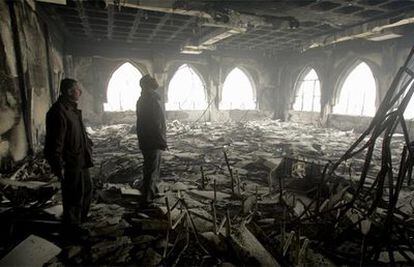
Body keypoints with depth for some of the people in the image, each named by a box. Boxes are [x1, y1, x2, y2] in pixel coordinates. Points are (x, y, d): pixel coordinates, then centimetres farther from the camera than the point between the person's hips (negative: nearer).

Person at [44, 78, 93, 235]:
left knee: (87, 189, 22)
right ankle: (72, 226, 26)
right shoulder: (58, 112, -22)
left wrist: (88, 144, 17)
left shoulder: (72, 109, 10)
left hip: (81, 160, 10)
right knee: (73, 196, 6)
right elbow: (56, 142, -24)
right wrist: (58, 166, -22)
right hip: (70, 164, -10)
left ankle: (82, 218, 41)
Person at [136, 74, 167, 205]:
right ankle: (147, 198, 10)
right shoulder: (151, 100, -19)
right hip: (153, 142, -10)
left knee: (150, 168, 21)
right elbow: (156, 124, -24)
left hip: (145, 141, 10)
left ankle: (153, 191, 36)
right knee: (152, 169, 0)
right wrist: (162, 141, -17)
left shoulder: (142, 100, 14)